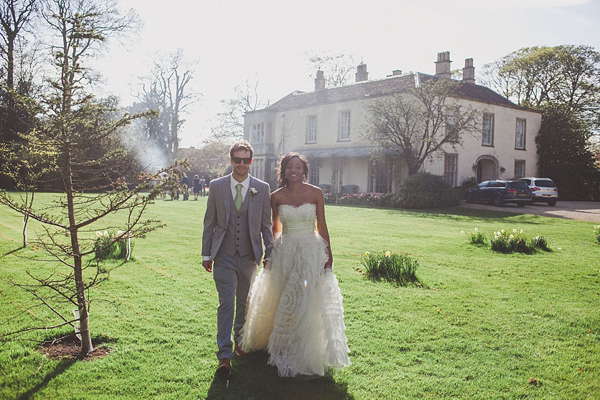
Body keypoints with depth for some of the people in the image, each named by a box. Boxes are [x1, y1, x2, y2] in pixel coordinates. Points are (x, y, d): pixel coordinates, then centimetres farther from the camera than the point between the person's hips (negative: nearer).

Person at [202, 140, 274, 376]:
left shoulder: (262, 188, 0)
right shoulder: (217, 186, 0)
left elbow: (266, 224, 4)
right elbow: (209, 222, 5)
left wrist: (269, 254, 2)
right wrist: (206, 254, 4)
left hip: (249, 255, 1)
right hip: (224, 255, -1)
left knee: (244, 302, 16)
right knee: (226, 303, -7)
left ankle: (240, 341, 38)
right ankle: (224, 355, -3)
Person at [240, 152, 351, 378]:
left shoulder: (315, 194, -2)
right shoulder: (276, 197, 1)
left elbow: (322, 226, 2)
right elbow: (275, 227, 12)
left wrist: (328, 254, 1)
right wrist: (270, 253, 12)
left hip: (311, 251, -1)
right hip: (285, 252, 2)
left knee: (307, 303, -1)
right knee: (283, 302, 9)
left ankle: (305, 357, 15)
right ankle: (283, 349, 30)